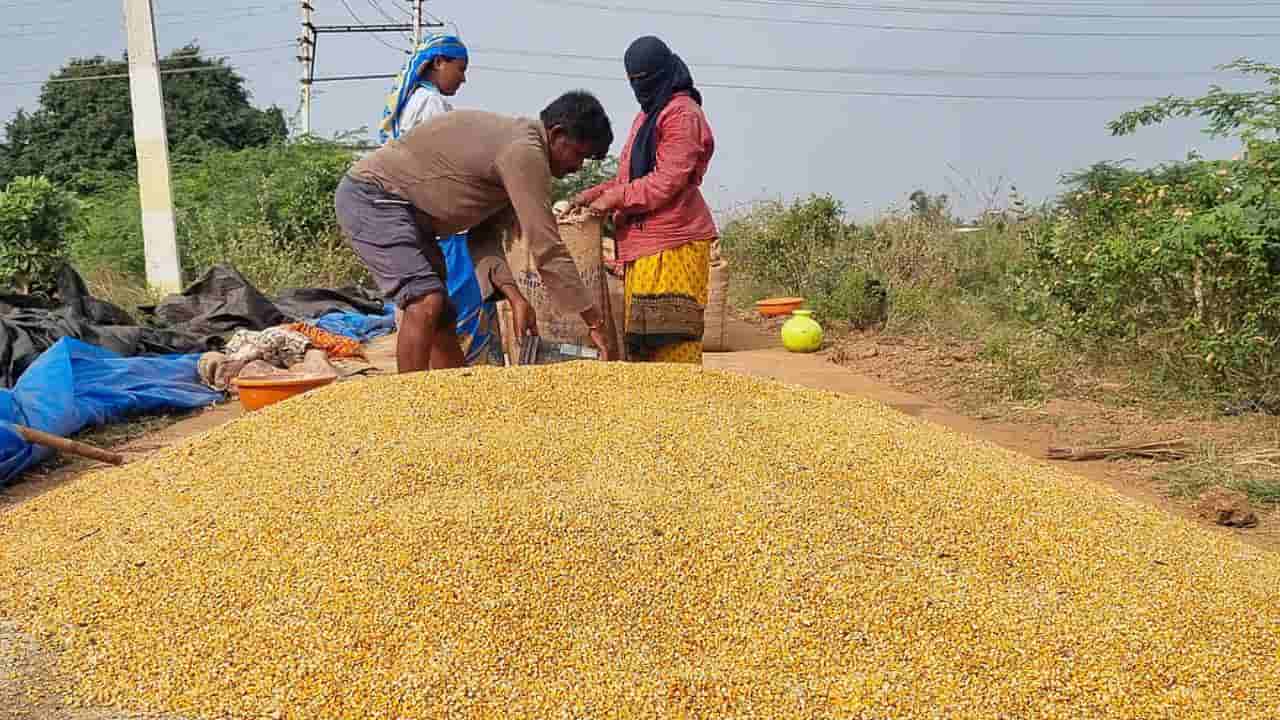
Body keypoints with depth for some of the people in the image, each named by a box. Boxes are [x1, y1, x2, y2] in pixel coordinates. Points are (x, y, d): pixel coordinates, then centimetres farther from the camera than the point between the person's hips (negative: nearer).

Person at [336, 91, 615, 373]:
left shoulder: (516, 142, 8)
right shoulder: (524, 151, -23)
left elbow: (485, 237, 5)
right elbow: (548, 250, -26)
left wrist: (514, 297, -8)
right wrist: (595, 322, -21)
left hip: (406, 209, 11)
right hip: (371, 194, -11)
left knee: (443, 319, 10)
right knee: (426, 303, -25)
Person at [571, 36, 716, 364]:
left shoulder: (682, 113, -7)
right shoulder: (648, 115, 23)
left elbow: (668, 181, -16)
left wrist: (616, 198, -12)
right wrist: (597, 192, 14)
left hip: (672, 245, -10)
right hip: (642, 243, 10)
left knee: (671, 340, -11)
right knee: (640, 340, 9)